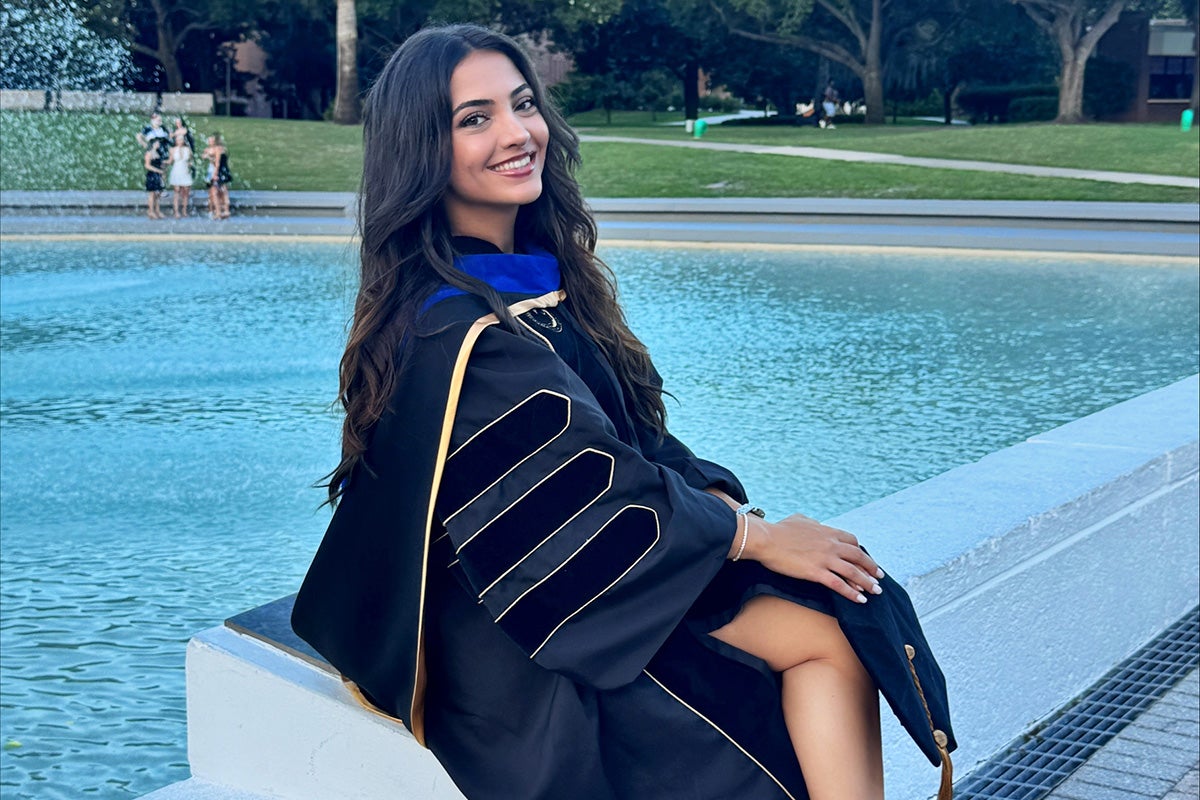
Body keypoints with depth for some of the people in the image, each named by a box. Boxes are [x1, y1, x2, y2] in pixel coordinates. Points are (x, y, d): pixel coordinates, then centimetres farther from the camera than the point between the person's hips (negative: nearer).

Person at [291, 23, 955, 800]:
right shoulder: (460, 333, -20)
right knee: (830, 630, -18)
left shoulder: (539, 273, 8)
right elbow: (590, 485, -20)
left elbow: (638, 437, 9)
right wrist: (757, 535, -12)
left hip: (584, 575, 8)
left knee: (841, 622, -13)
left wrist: (727, 505, -7)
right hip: (527, 660, -8)